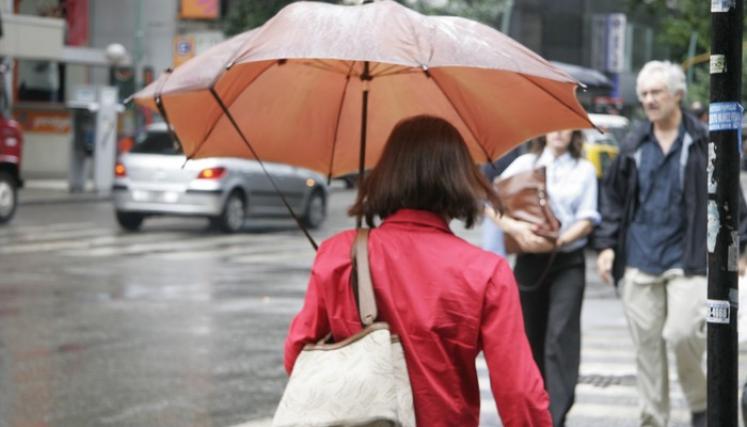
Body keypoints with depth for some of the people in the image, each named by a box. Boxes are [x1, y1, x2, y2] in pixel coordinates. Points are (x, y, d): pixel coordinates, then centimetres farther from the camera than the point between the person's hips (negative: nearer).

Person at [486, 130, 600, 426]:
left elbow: (588, 219, -1)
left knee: (561, 337, -12)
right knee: (531, 337, 9)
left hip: (568, 260, -2)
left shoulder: (584, 170, 6)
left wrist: (559, 240, -17)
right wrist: (514, 227, -17)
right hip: (530, 259, 2)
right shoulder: (525, 164, 8)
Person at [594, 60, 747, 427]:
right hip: (640, 260, 4)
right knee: (646, 345, 5)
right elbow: (613, 199, 16)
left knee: (682, 334, -18)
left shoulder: (703, 143, 0)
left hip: (688, 259, -4)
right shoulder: (634, 146, 11)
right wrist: (606, 245, 6)